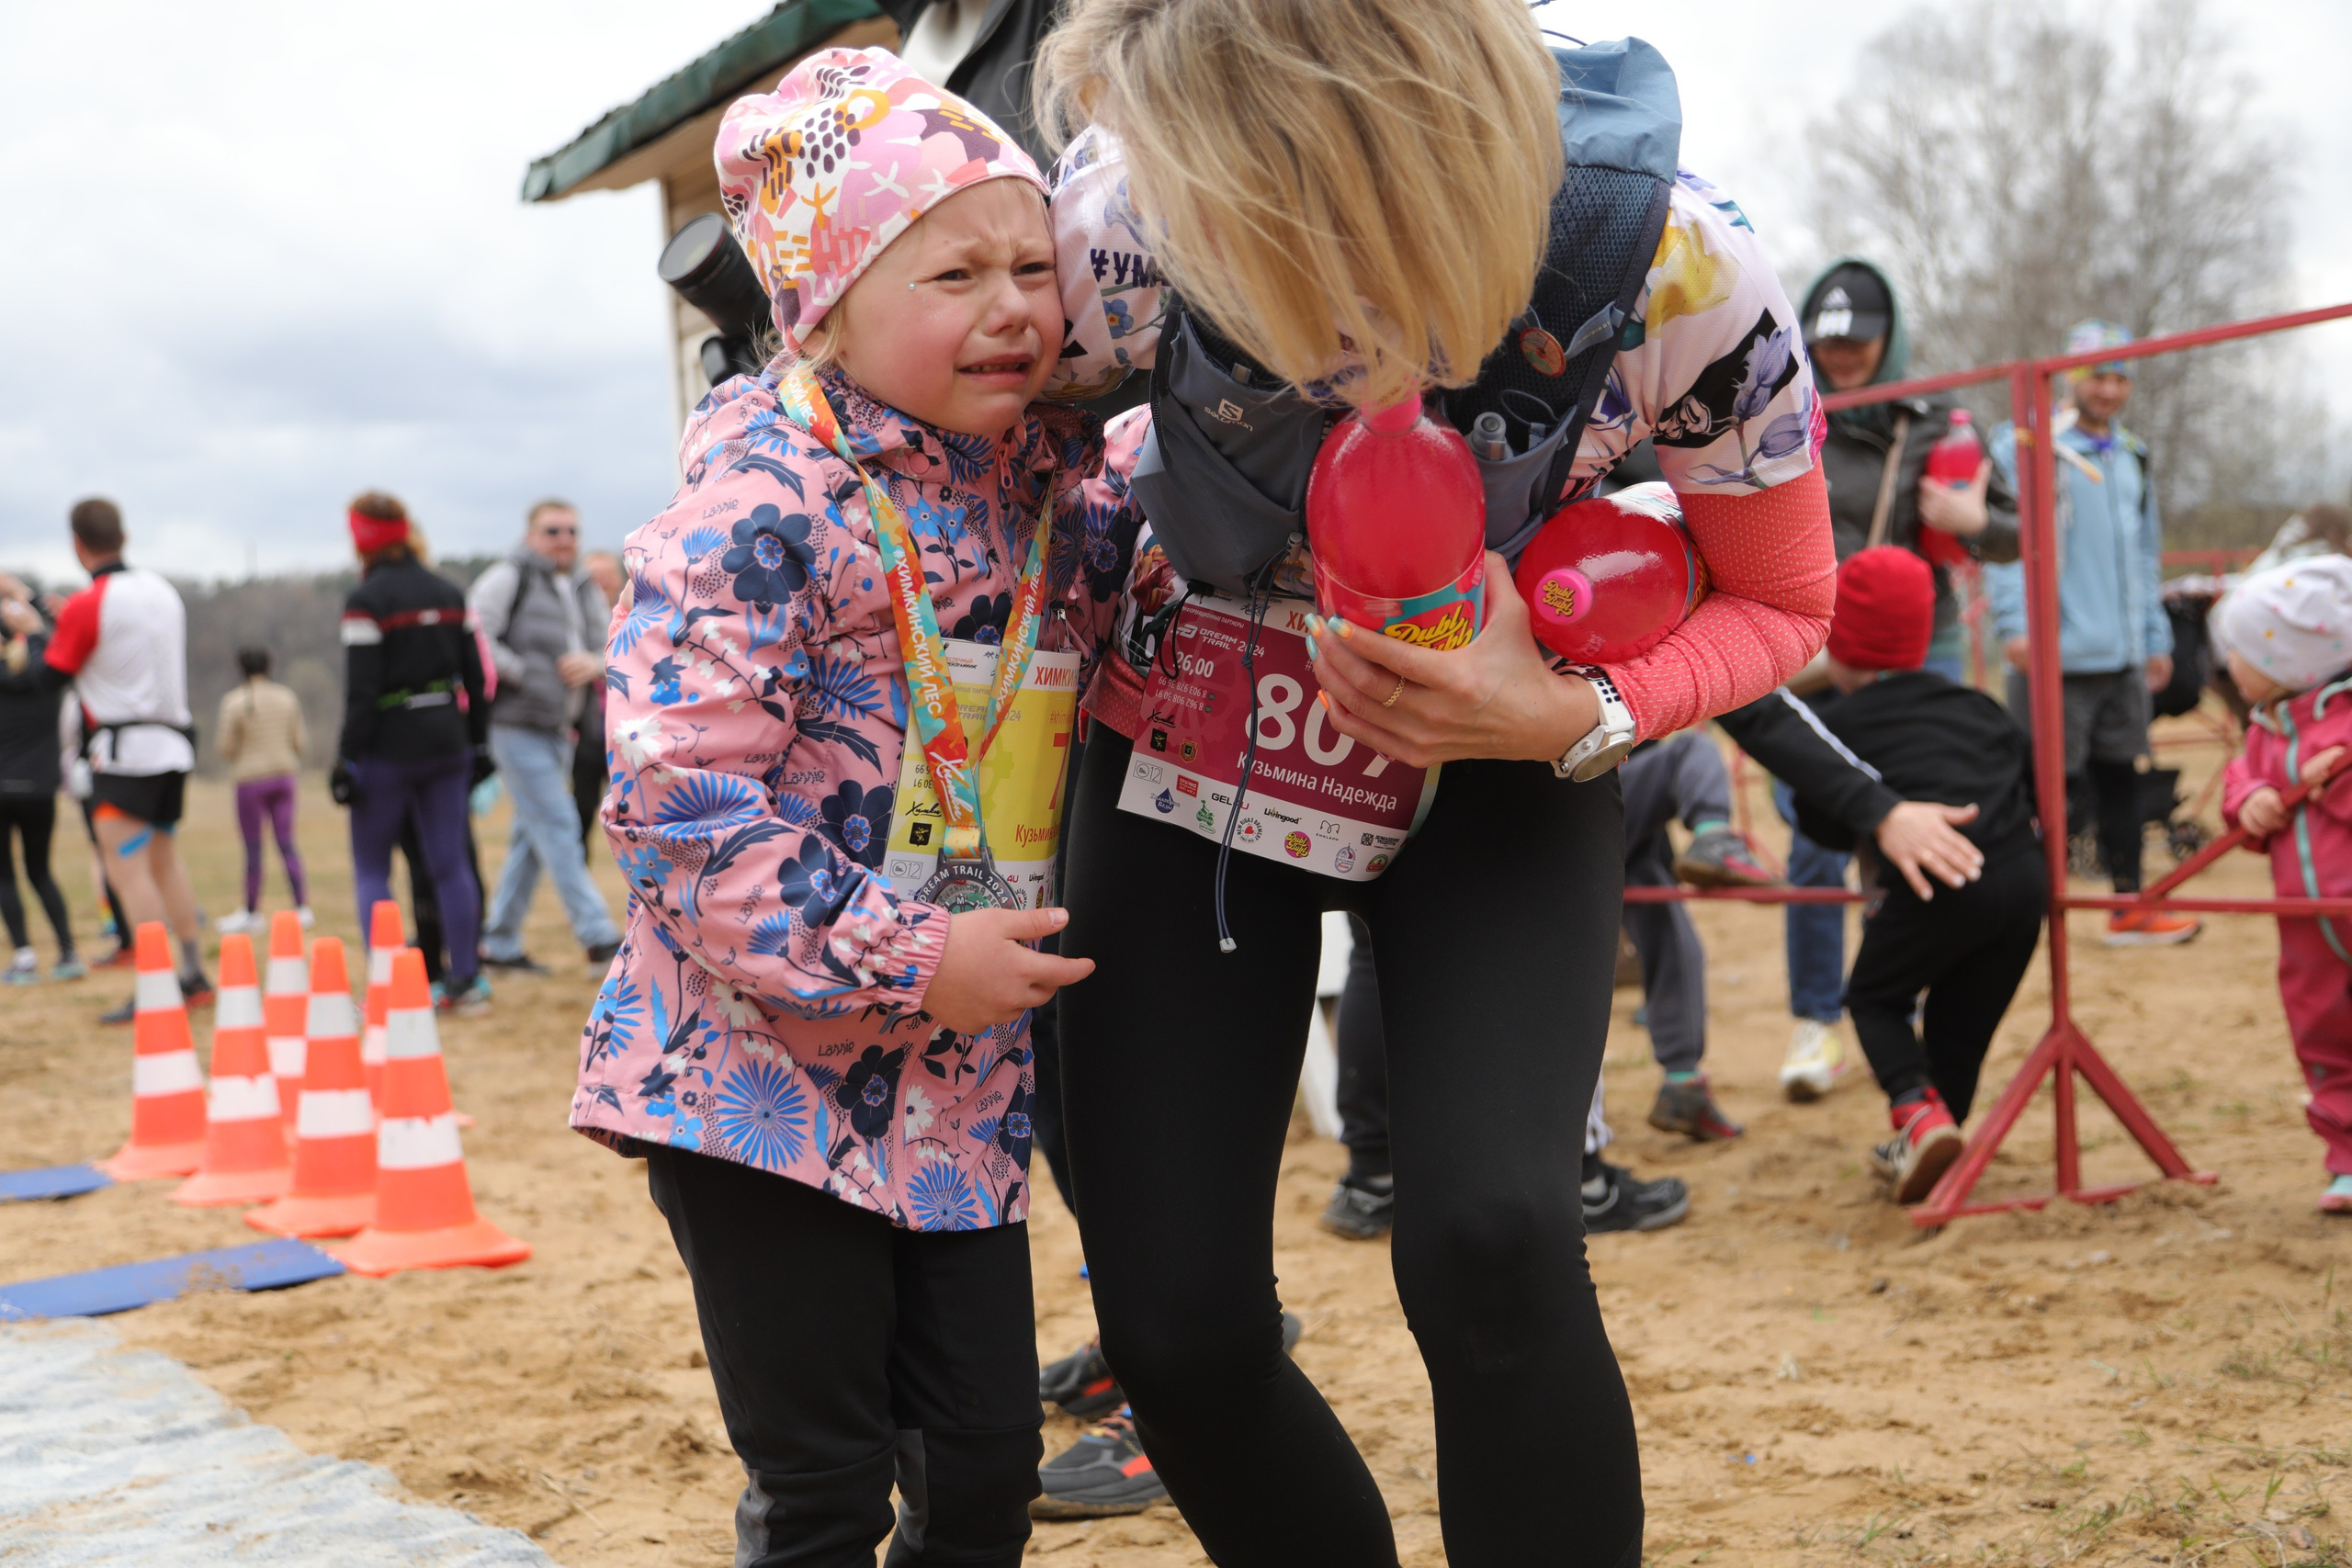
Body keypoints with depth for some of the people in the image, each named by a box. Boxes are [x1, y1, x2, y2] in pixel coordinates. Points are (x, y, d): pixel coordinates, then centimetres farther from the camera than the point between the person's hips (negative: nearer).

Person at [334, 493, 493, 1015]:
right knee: (450, 863, 8)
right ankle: (465, 981, 8)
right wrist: (478, 745, 16)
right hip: (447, 741, 5)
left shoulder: (366, 601, -11)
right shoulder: (449, 592, 8)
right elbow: (475, 677, 10)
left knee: (371, 867, 5)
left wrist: (347, 760, -11)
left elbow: (361, 692, -15)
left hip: (389, 748, -5)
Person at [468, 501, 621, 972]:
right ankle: (599, 939, -10)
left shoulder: (586, 592, 14)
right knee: (557, 828, -10)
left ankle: (500, 943, 19)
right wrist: (524, 676, -17)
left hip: (559, 730, 8)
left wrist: (595, 664, -7)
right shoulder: (508, 580, -7)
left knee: (532, 837, 10)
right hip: (516, 726, -8)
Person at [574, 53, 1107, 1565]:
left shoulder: (1041, 477, 5)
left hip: (962, 1086, 7)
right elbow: (676, 796, -22)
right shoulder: (763, 502, -17)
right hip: (762, 1071, -6)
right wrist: (908, 961, -20)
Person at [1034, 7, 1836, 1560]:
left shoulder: (1680, 268, -28)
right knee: (1178, 1323, -6)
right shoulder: (1127, 220, -26)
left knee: (1489, 1239, -25)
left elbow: (1781, 604, -10)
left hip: (1500, 760, -1)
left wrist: (1570, 717, -26)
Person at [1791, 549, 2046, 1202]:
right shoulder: (1974, 704, 22)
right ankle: (1924, 1147, 24)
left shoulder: (1839, 726, 9)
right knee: (1962, 1018, 20)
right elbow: (2038, 781, 21)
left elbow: (1826, 827, 17)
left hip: (1940, 883, -5)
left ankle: (1920, 1112, -8)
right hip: (2024, 878, 5)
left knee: (1874, 999, 15)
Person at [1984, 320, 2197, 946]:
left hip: (2121, 655, 7)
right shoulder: (2028, 444, -4)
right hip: (2056, 655, -7)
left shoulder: (2132, 456, 19)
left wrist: (2156, 637, 19)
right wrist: (2015, 623, -19)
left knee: (2120, 776, 11)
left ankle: (2131, 907, 18)